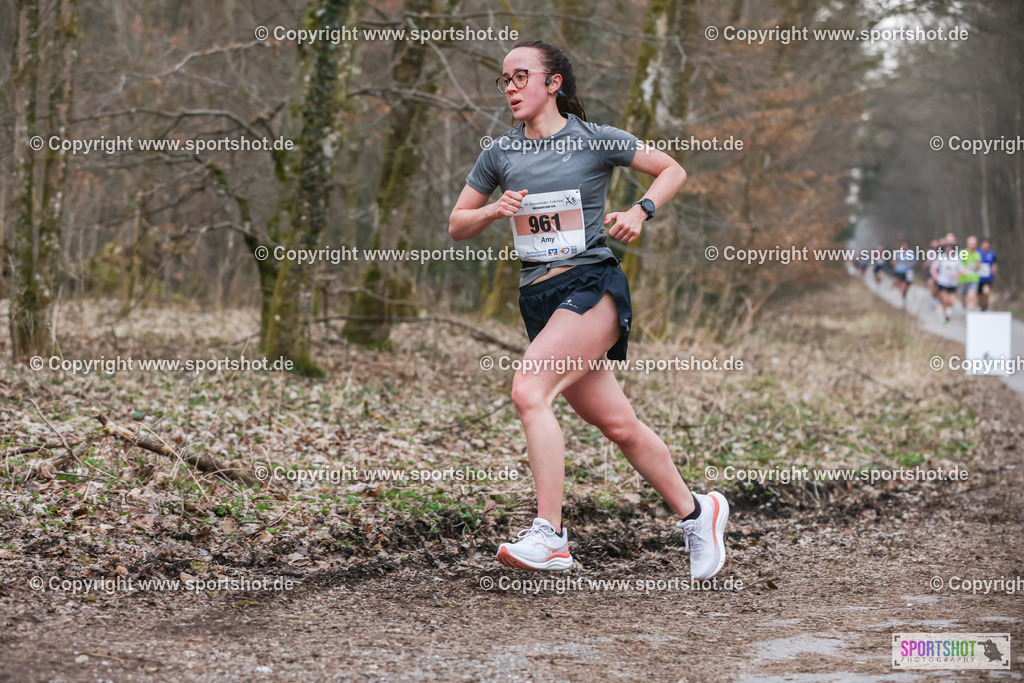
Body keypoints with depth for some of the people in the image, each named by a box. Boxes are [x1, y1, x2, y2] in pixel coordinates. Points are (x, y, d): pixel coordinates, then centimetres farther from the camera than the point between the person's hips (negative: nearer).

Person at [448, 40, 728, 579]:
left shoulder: (595, 140, -1)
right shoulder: (500, 153, 11)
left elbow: (672, 170, 8)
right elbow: (457, 226, 16)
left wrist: (641, 211, -10)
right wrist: (494, 211, -5)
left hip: (592, 285, -5)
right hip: (538, 298, 5)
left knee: (527, 391, -25)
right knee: (618, 425, 7)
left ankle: (549, 536, -27)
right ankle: (695, 512, 26)